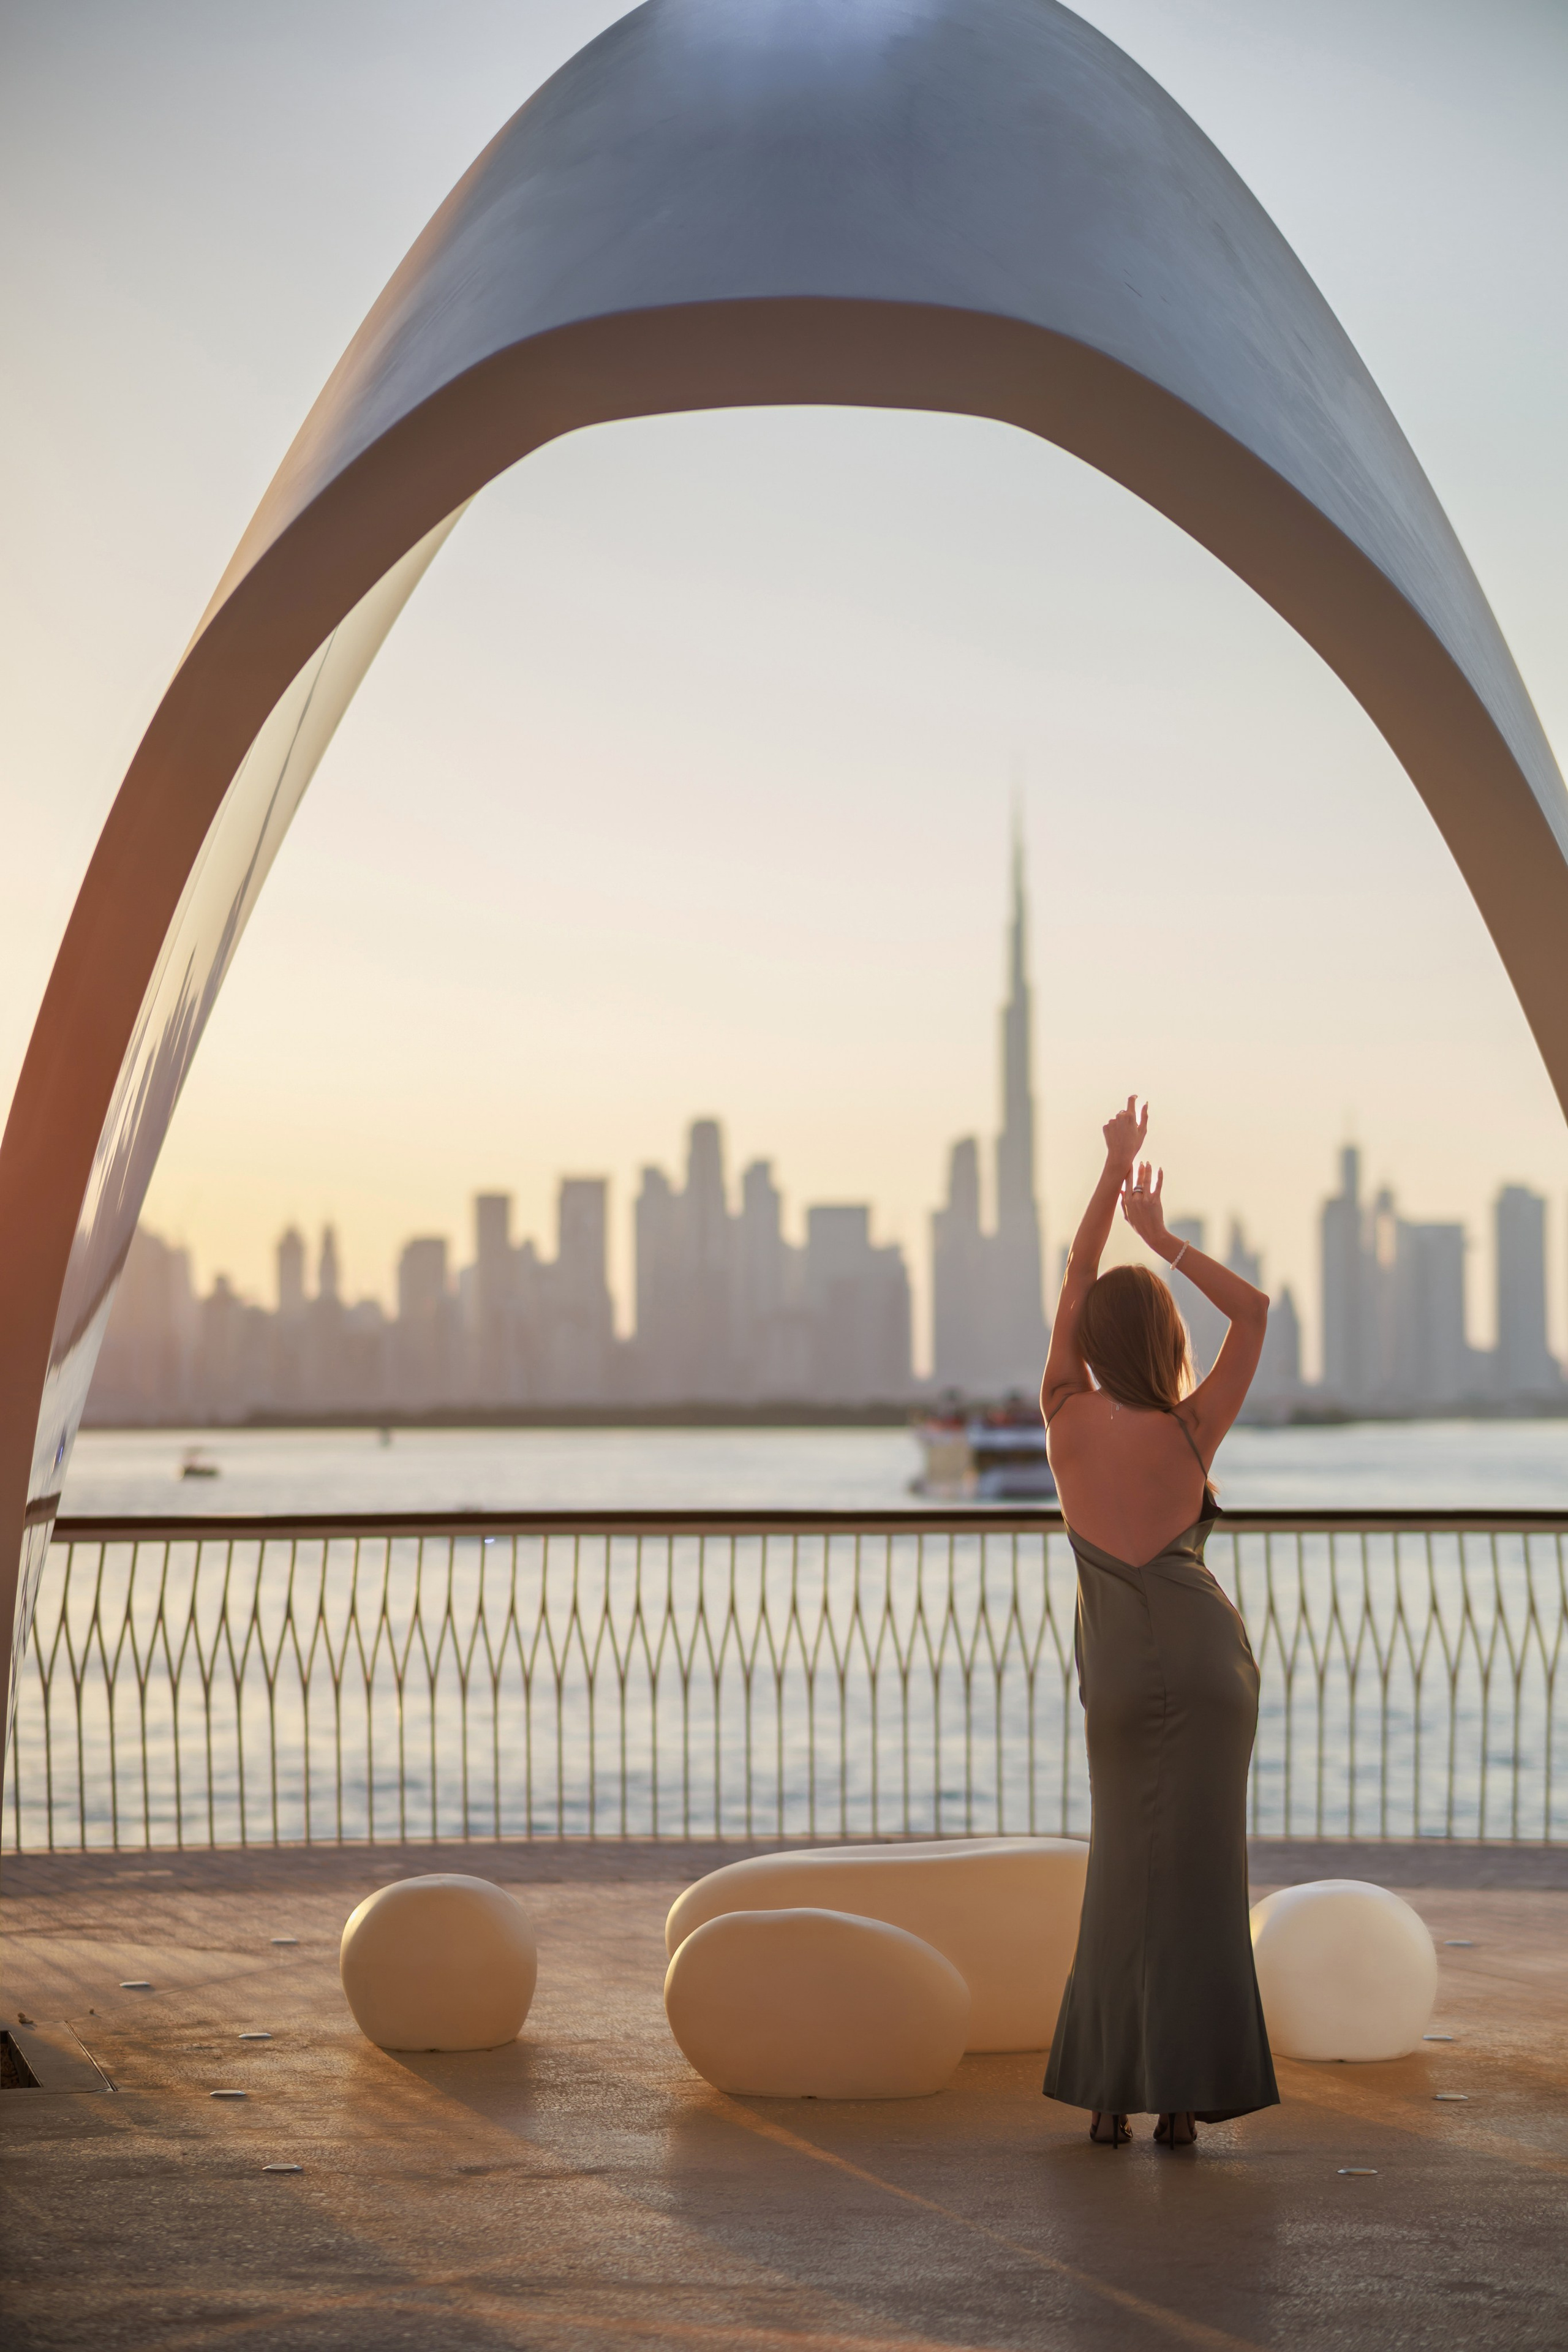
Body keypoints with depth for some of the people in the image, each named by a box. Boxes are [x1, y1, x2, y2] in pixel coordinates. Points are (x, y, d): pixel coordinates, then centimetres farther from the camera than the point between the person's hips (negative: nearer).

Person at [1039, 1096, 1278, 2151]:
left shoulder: (1066, 1420, -5)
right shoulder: (1192, 1431, -10)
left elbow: (1074, 1288, 6)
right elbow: (1255, 1310, -1)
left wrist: (1113, 1174, 9)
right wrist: (1161, 1234, -1)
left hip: (1119, 1673, 2)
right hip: (1205, 1657, -2)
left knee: (1125, 1869, 12)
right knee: (1197, 1870, 0)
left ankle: (1109, 2089, 9)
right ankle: (1180, 2092, -3)